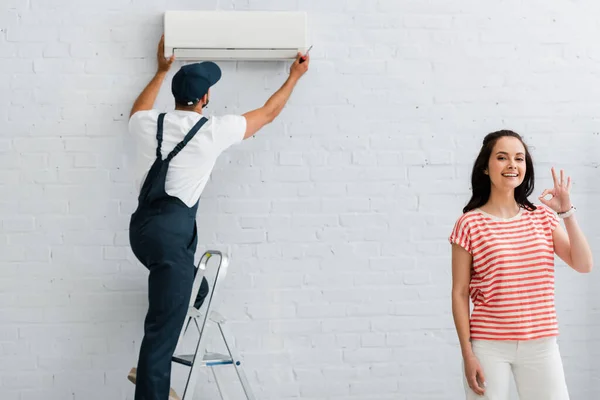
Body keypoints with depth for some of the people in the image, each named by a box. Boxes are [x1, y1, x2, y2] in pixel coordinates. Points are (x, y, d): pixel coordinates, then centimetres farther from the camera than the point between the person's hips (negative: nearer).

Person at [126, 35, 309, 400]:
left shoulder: (150, 125, 10)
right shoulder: (214, 131, -2)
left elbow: (138, 110, 38)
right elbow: (268, 113, 13)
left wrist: (162, 71, 47)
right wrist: (295, 75, 28)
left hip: (143, 227, 7)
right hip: (171, 232, -7)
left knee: (189, 287, 27)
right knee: (163, 330, -7)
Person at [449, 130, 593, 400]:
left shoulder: (543, 216, 8)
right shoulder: (470, 224, -4)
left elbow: (583, 265, 1)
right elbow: (459, 293, -4)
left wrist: (566, 212, -7)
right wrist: (468, 354, -8)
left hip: (541, 345, 4)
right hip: (488, 346, -3)